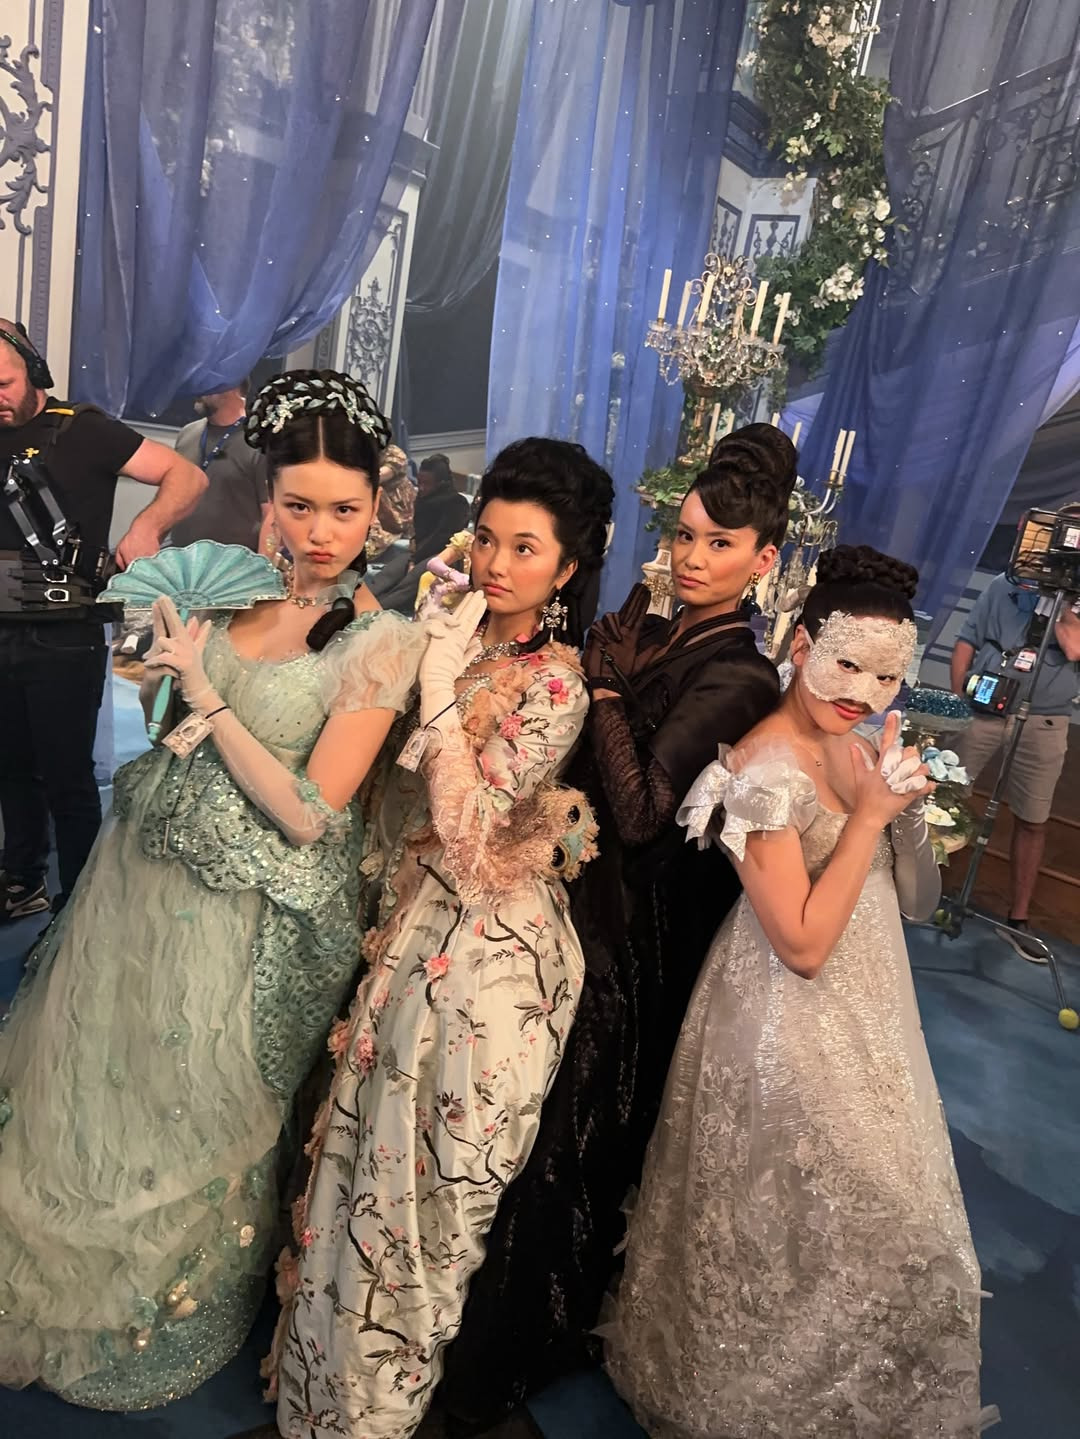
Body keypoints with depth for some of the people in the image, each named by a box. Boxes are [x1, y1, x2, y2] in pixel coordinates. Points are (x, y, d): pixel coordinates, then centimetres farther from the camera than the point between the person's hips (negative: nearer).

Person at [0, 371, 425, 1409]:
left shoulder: (379, 643, -20)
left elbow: (307, 815, -22)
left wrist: (206, 692, -21)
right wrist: (160, 667, -6)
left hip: (238, 916, -6)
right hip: (145, 869, 6)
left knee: (185, 1119, 18)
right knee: (86, 1082, 26)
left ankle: (157, 1315, 52)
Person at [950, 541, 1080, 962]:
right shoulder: (1005, 585, 8)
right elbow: (966, 643, 7)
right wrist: (958, 701, -3)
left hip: (1044, 725, 0)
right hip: (983, 710, 0)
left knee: (1032, 822, 5)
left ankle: (1018, 920, 17)